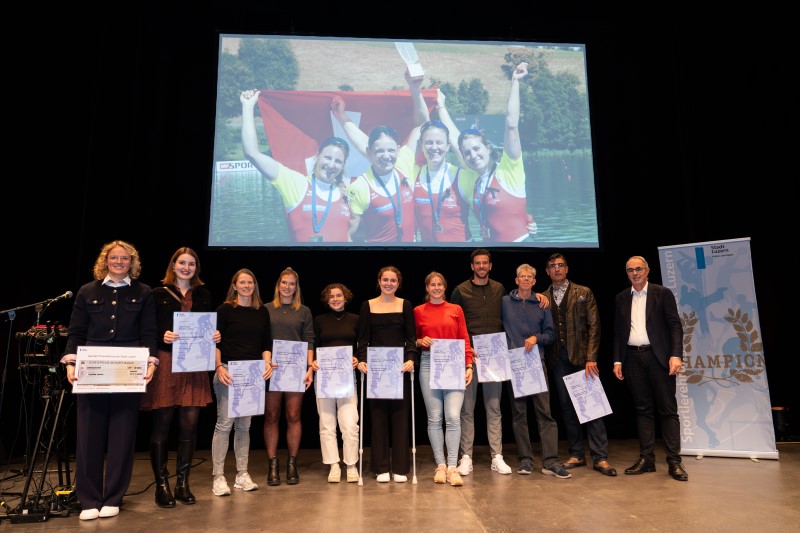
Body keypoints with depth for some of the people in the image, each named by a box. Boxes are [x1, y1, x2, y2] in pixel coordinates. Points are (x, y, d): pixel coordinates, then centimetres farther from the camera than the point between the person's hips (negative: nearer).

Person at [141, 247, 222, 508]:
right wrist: (162, 336, -19)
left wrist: (215, 336, -5)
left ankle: (182, 483, 16)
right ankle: (161, 484, 13)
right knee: (162, 425, 2)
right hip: (165, 363, -3)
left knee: (189, 425, 4)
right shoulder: (159, 294, 4)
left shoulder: (203, 295, 14)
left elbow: (210, 326, 15)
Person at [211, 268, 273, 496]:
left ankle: (242, 475, 17)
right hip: (228, 373, -4)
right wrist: (219, 367, -15)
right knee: (224, 422, -5)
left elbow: (266, 343, 12)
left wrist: (267, 363, -3)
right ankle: (218, 477, 5)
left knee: (244, 425, 9)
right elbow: (215, 342, -4)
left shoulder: (262, 311, 11)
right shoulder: (225, 309, 0)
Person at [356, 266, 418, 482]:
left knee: (400, 415, 3)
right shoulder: (368, 306, 6)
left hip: (400, 366, 0)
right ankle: (381, 468, 14)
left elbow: (411, 337, 3)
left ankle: (400, 468, 13)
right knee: (378, 416, 3)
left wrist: (411, 359, -13)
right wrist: (361, 360, -10)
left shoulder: (405, 305, 6)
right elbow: (363, 338, 5)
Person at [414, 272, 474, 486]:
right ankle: (440, 465, 13)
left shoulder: (456, 309, 9)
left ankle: (452, 467, -2)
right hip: (429, 364, 0)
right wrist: (421, 342, -7)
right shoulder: (418, 311, 8)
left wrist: (469, 365, -2)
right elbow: (413, 339, 15)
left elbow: (465, 340, 8)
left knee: (453, 416, -9)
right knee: (434, 417, 2)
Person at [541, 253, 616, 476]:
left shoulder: (584, 293, 4)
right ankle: (576, 454, 17)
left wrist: (591, 358, -9)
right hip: (557, 358, 2)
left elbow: (594, 326, -1)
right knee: (566, 405, 7)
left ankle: (600, 457, 3)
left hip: (582, 355, -2)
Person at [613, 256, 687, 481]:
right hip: (633, 358, 3)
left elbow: (675, 325, -3)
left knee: (668, 409, 0)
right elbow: (618, 332, 12)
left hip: (658, 357, -3)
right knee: (643, 409, 7)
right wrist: (617, 360, 6)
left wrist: (676, 355, -14)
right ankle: (646, 458, 13)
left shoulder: (662, 293, 2)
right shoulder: (622, 298, 12)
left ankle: (674, 461, 6)